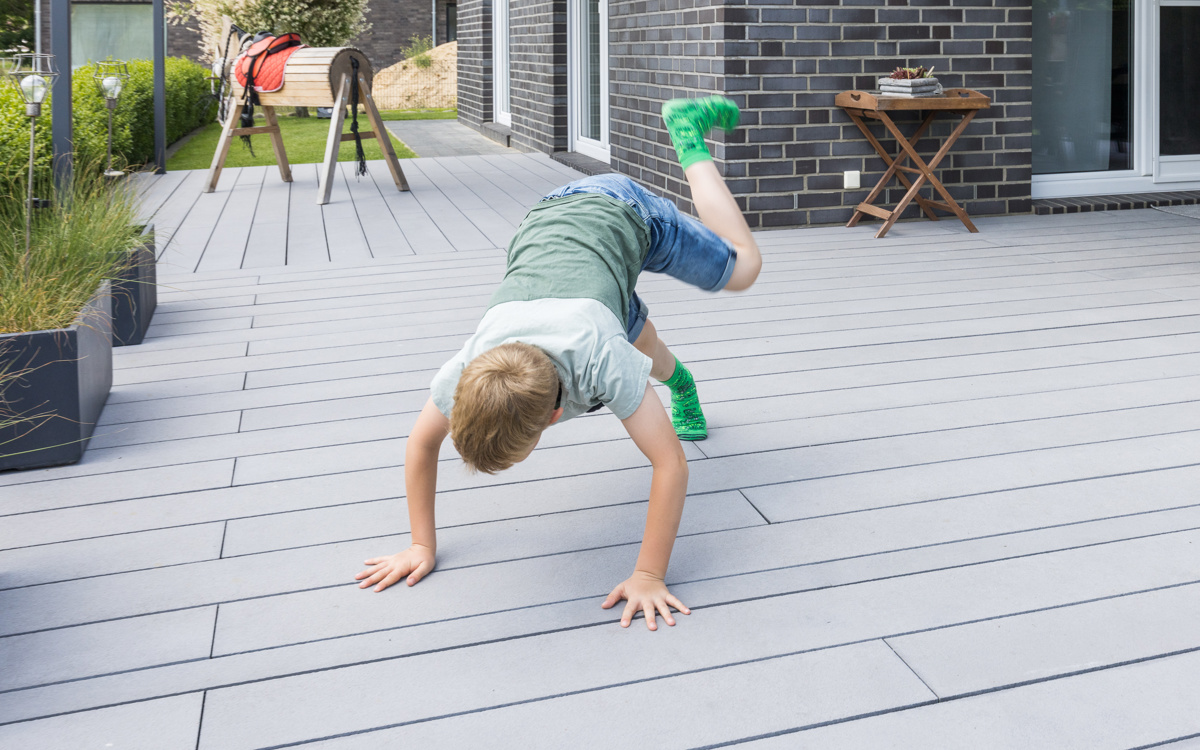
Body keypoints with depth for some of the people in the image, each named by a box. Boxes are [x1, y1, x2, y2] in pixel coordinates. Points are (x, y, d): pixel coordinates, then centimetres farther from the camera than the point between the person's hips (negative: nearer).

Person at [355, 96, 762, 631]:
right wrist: (422, 546, -16)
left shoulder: (600, 359, -48)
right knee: (639, 339, 20)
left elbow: (671, 464, -41)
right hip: (544, 220, 3)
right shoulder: (469, 371, -36)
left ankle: (689, 134, 33)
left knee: (742, 269, 21)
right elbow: (422, 444, -16)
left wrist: (648, 576, -41)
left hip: (623, 212, -2)